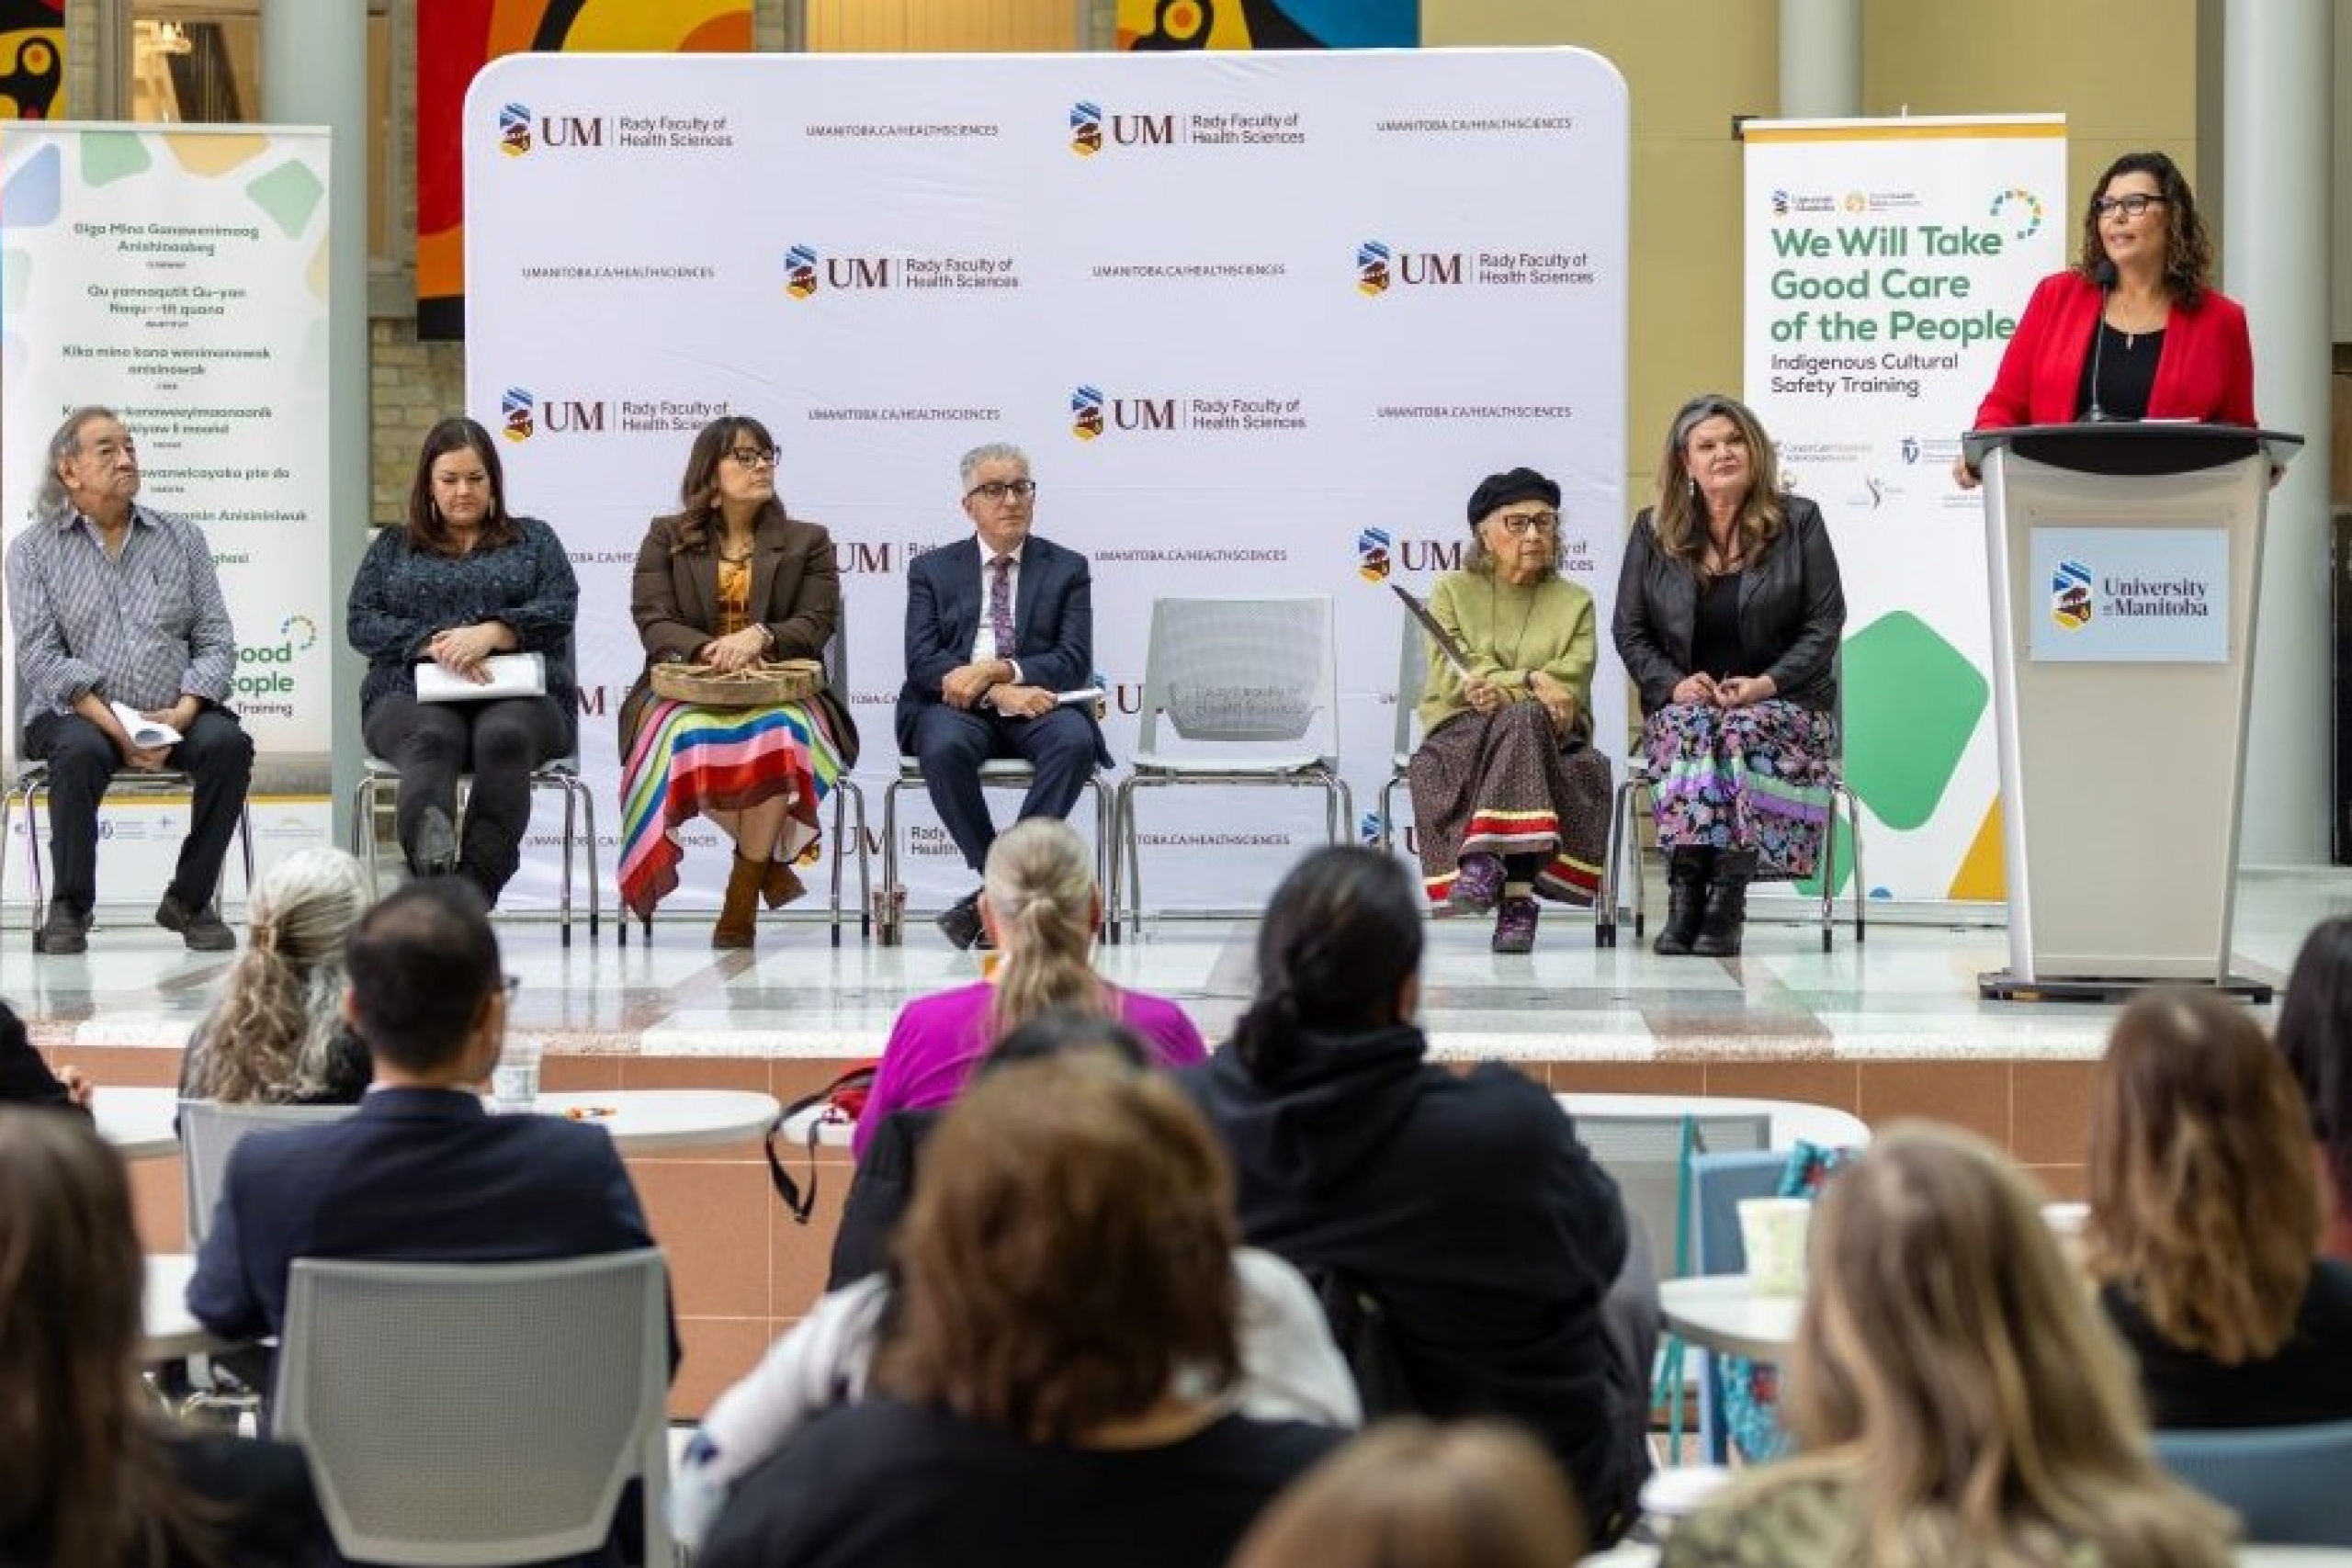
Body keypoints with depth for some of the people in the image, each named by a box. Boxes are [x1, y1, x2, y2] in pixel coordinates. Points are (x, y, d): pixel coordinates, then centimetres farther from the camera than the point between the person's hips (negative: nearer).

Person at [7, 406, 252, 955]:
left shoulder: (182, 538, 14)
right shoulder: (34, 549, 6)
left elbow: (216, 641, 7)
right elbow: (40, 654, -5)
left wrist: (182, 713, -12)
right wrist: (112, 724, -19)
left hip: (175, 714, 2)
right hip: (75, 713, -2)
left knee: (227, 743, -28)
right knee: (81, 752, -35)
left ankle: (189, 900, -12)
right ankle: (69, 909, -17)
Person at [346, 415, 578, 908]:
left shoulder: (533, 539, 23)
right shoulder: (393, 547, 25)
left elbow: (559, 609, 6)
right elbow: (362, 623, 10)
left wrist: (491, 633, -13)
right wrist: (433, 643, -9)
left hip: (518, 696, 0)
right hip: (415, 695, 0)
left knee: (504, 736, -38)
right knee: (433, 737, -38)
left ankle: (477, 884, -54)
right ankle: (431, 860, -67)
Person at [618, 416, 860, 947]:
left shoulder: (807, 541, 15)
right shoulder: (666, 537, 13)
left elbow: (816, 624, 2)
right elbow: (653, 623, 1)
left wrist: (759, 637, -20)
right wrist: (709, 650, -21)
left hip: (778, 693, 0)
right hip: (686, 691, 0)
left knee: (777, 734, -37)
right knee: (691, 739, -38)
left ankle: (741, 901, -25)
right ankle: (769, 862, -16)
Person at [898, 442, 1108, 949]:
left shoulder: (1067, 569, 13)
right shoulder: (932, 570, 12)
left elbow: (1075, 661, 0)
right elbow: (923, 661, -1)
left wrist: (997, 670, -16)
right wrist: (1001, 694, -17)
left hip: (1037, 706, 1)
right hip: (956, 707, 0)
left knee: (1075, 740, -33)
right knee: (944, 746, -36)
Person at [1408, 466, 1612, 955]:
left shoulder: (1575, 602, 17)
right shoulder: (1452, 591, 15)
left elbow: (1570, 685, 1)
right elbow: (1452, 677, -1)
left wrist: (1500, 688, -17)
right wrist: (1531, 684, -14)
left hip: (1548, 736, 1)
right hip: (1463, 732, -1)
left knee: (1521, 721, -36)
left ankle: (1483, 861, -48)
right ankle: (1516, 891, -47)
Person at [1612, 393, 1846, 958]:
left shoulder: (1798, 521, 6)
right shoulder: (1654, 530, 10)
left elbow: (1825, 622, 2)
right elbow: (1629, 630, 10)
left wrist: (1768, 683, -13)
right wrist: (1674, 683, -9)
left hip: (1781, 703, -1)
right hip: (1682, 702, 2)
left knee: (1743, 731, -36)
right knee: (1688, 729, -34)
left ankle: (1725, 903, -39)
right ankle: (1686, 893, -40)